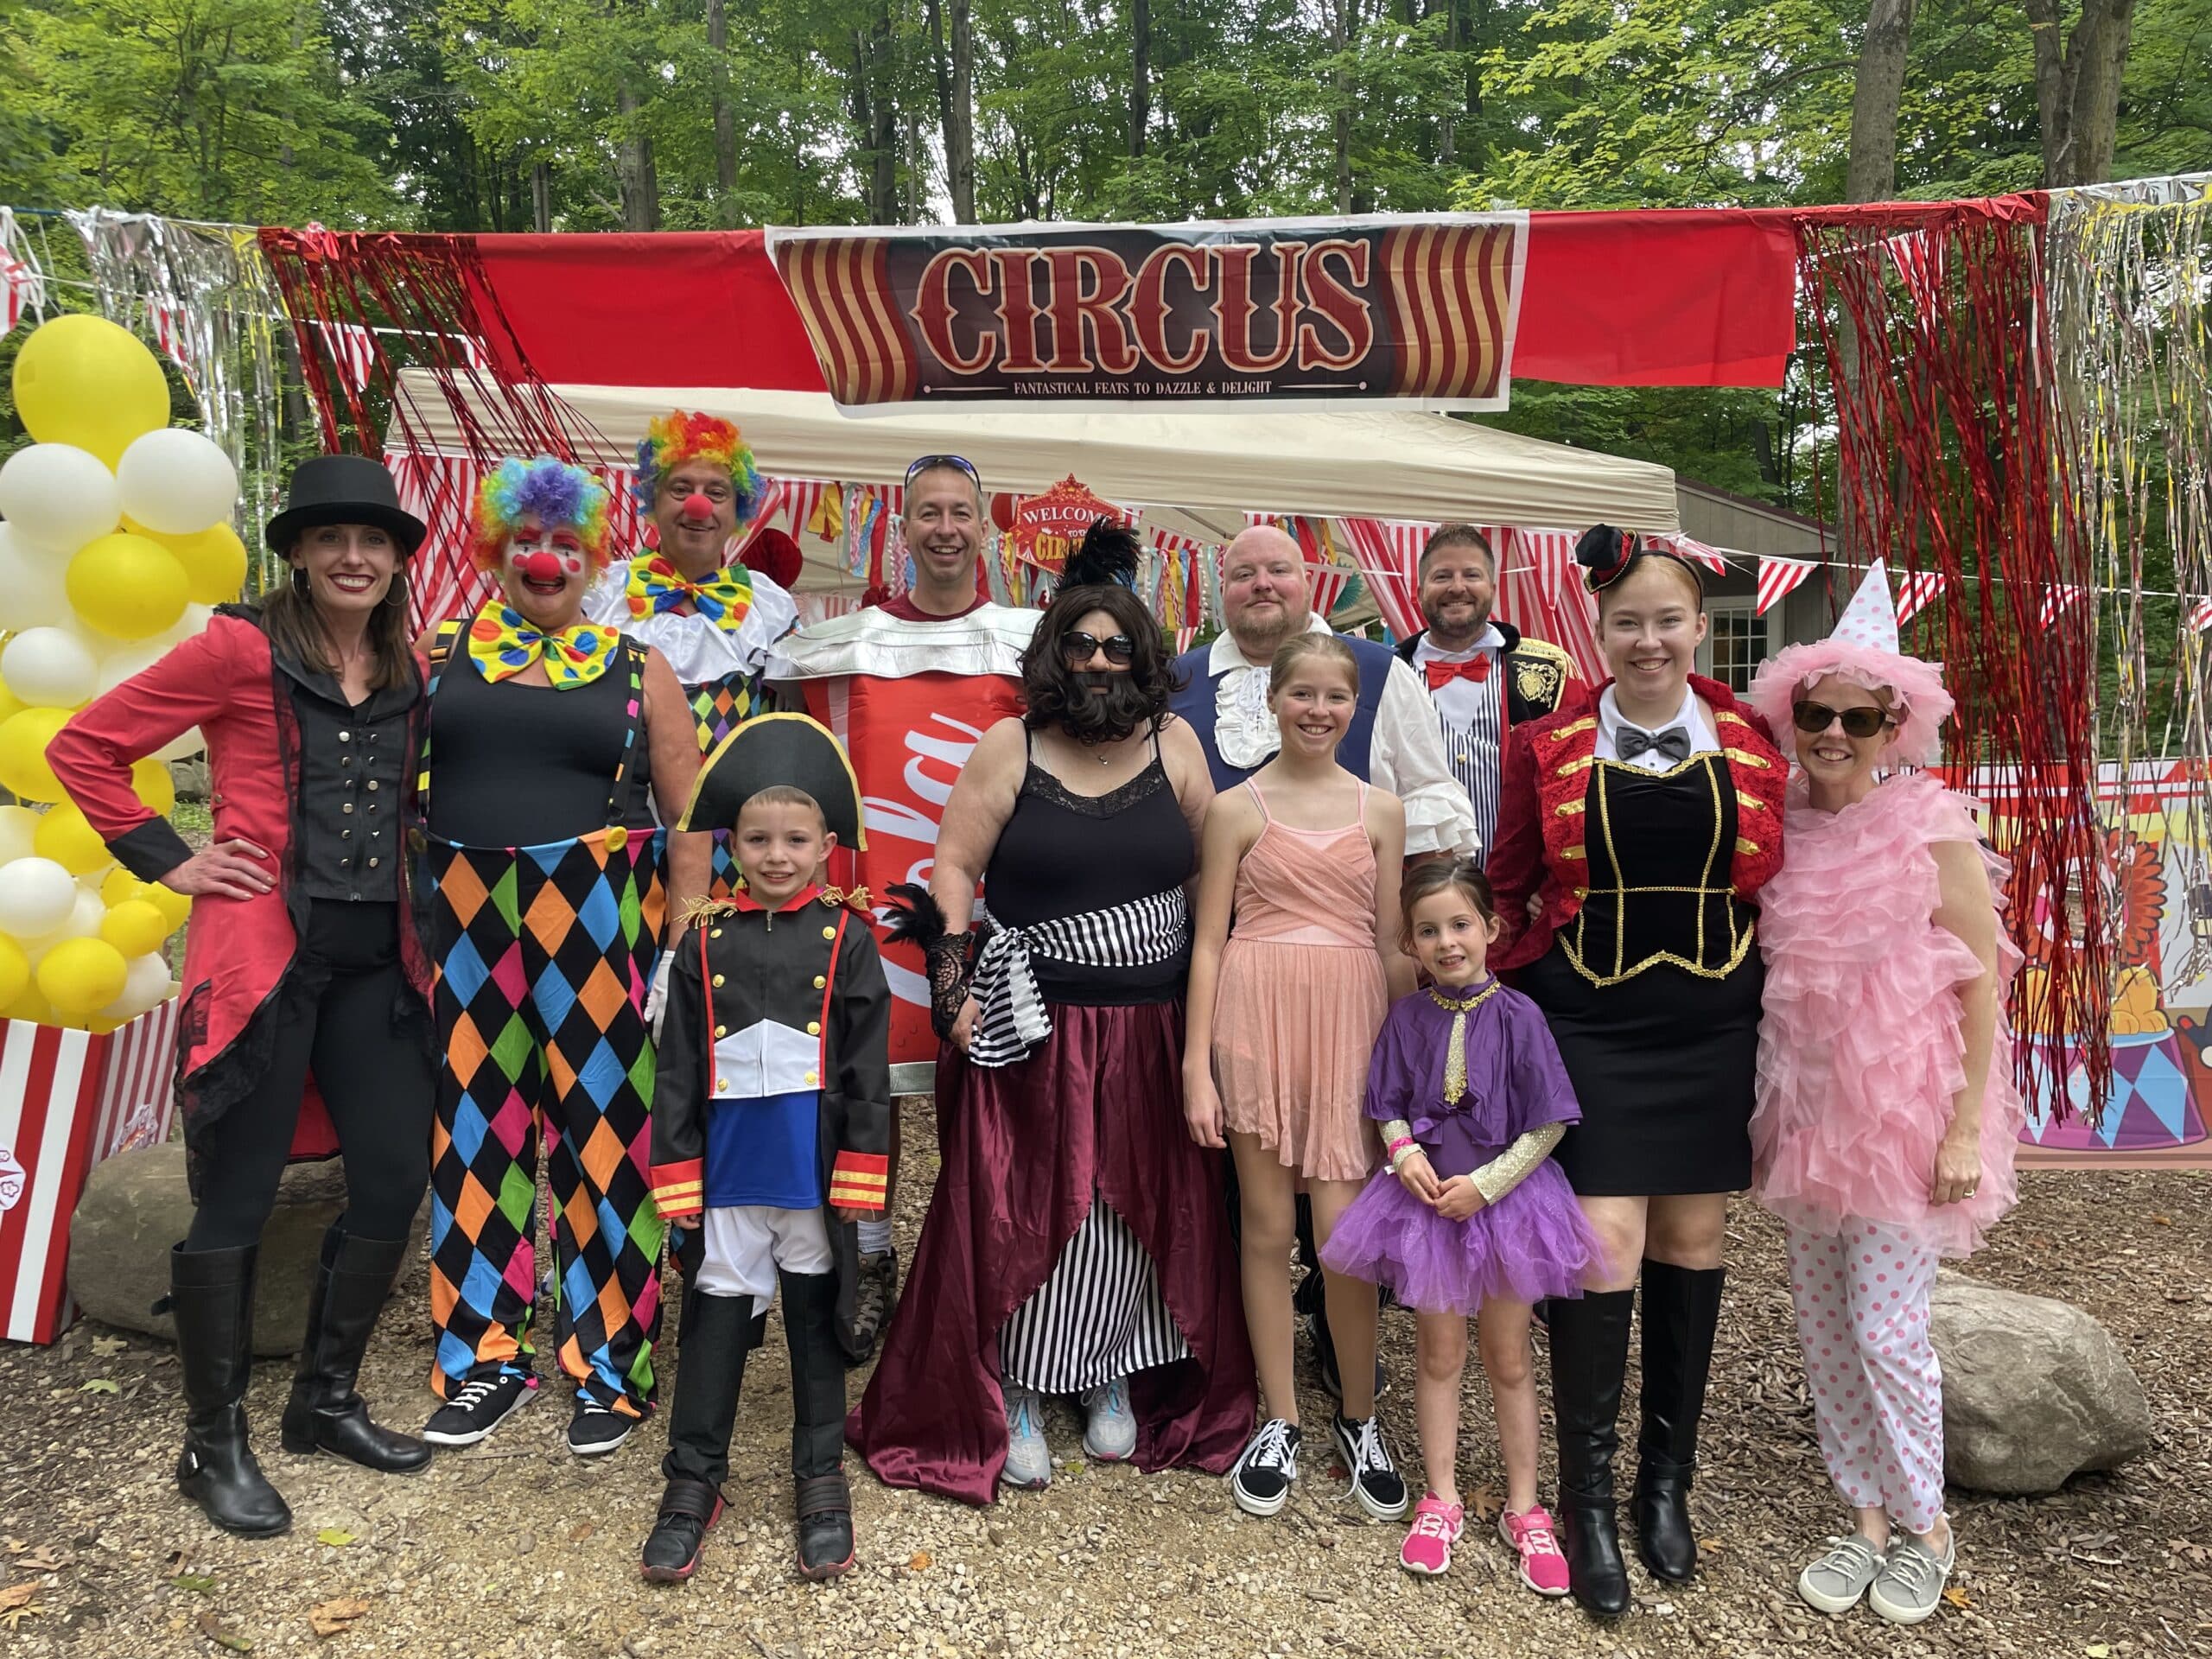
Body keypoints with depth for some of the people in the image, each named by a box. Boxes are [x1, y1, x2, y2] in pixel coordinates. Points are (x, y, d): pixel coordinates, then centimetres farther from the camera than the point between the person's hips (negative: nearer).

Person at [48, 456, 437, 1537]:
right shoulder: (240, 648, -5)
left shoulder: (408, 673, 10)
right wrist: (167, 861, -4)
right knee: (238, 1199, 3)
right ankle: (212, 1444, 20)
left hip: (376, 960, 6)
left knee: (396, 1181, 6)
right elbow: (84, 748, -2)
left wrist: (405, 881, 9)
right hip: (263, 957, -5)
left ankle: (325, 1399, 27)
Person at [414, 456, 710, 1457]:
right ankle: (488, 1353, 24)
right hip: (467, 923, 2)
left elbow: (688, 816, 4)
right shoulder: (439, 657, 10)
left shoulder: (635, 671, 6)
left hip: (598, 925, -2)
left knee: (601, 1132, 1)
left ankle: (608, 1360, 16)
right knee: (476, 1132, 8)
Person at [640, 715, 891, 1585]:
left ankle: (821, 1474, 29)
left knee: (816, 1315, 13)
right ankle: (693, 1477, 28)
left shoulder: (846, 940, -4)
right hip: (729, 1172, 1)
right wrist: (676, 1176, 0)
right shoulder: (706, 943, 0)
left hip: (815, 1174, -1)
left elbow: (868, 1068, -4)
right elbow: (676, 1070, 2)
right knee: (718, 1312, 11)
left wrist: (860, 1175, -6)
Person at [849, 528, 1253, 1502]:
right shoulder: (1009, 748, -2)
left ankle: (1117, 1386, 30)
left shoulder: (1174, 745, 4)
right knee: (1021, 1211, 4)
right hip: (1034, 1030, -2)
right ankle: (1014, 1403, 21)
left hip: (1150, 1031, 3)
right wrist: (955, 993, -10)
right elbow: (954, 869, -2)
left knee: (1140, 1210, 11)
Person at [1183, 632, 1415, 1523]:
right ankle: (1279, 1421, 23)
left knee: (1344, 1229, -4)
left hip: (1351, 1021, 1)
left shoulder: (1379, 810, 9)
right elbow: (1209, 940, 2)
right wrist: (1197, 1066, -2)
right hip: (1258, 1013, -1)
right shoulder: (1237, 808, 4)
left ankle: (1359, 1418, 19)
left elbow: (1393, 943, 11)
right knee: (1267, 1223, 6)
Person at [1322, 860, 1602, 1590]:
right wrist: (1406, 1153, -16)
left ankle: (1523, 1508, 29)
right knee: (1438, 1354, 14)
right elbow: (1390, 1108, 4)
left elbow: (1547, 1125, -12)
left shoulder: (1516, 1017, -14)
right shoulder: (1407, 1017, -6)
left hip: (1504, 1199, -2)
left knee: (1508, 1360, 13)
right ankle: (1442, 1498, 30)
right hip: (1428, 1200, 2)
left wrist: (1485, 1183, -16)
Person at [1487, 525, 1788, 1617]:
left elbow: (1779, 889, 8)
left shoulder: (1751, 744, 3)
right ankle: (1586, 1502, 10)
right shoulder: (1552, 747, 0)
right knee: (1605, 1241, -7)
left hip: (1711, 1027, 2)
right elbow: (1509, 887, 5)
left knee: (1691, 1241, 10)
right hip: (1589, 1025, -2)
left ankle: (1667, 1485, 27)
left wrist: (1779, 1015, 5)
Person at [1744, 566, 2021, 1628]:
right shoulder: (1778, 830, 1)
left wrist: (1966, 1130, -11)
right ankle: (1866, 1517, 30)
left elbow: (1982, 985, -8)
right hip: (1807, 1108, 5)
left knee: (1887, 1332, 0)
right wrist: (1766, 1109, 6)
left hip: (1903, 1110, -4)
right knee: (1822, 1328, 12)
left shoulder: (1934, 828, -10)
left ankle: (1925, 1528, 24)